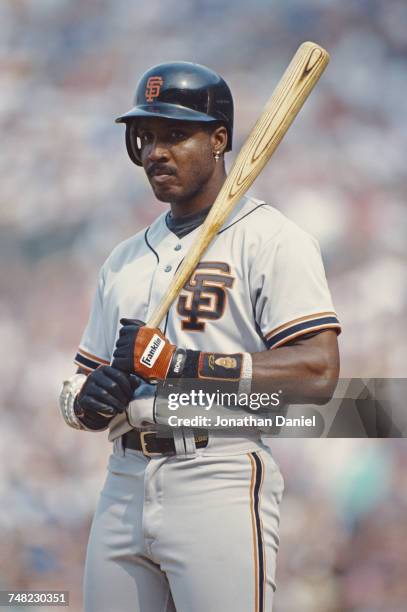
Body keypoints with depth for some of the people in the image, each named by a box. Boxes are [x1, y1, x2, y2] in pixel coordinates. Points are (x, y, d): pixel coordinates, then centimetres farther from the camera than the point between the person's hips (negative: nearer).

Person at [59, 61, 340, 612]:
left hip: (220, 486, -7)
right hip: (124, 490, 7)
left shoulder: (270, 238, -1)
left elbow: (318, 373, -14)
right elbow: (76, 395, 22)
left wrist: (179, 363, -17)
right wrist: (89, 400, -4)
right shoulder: (125, 259, 22)